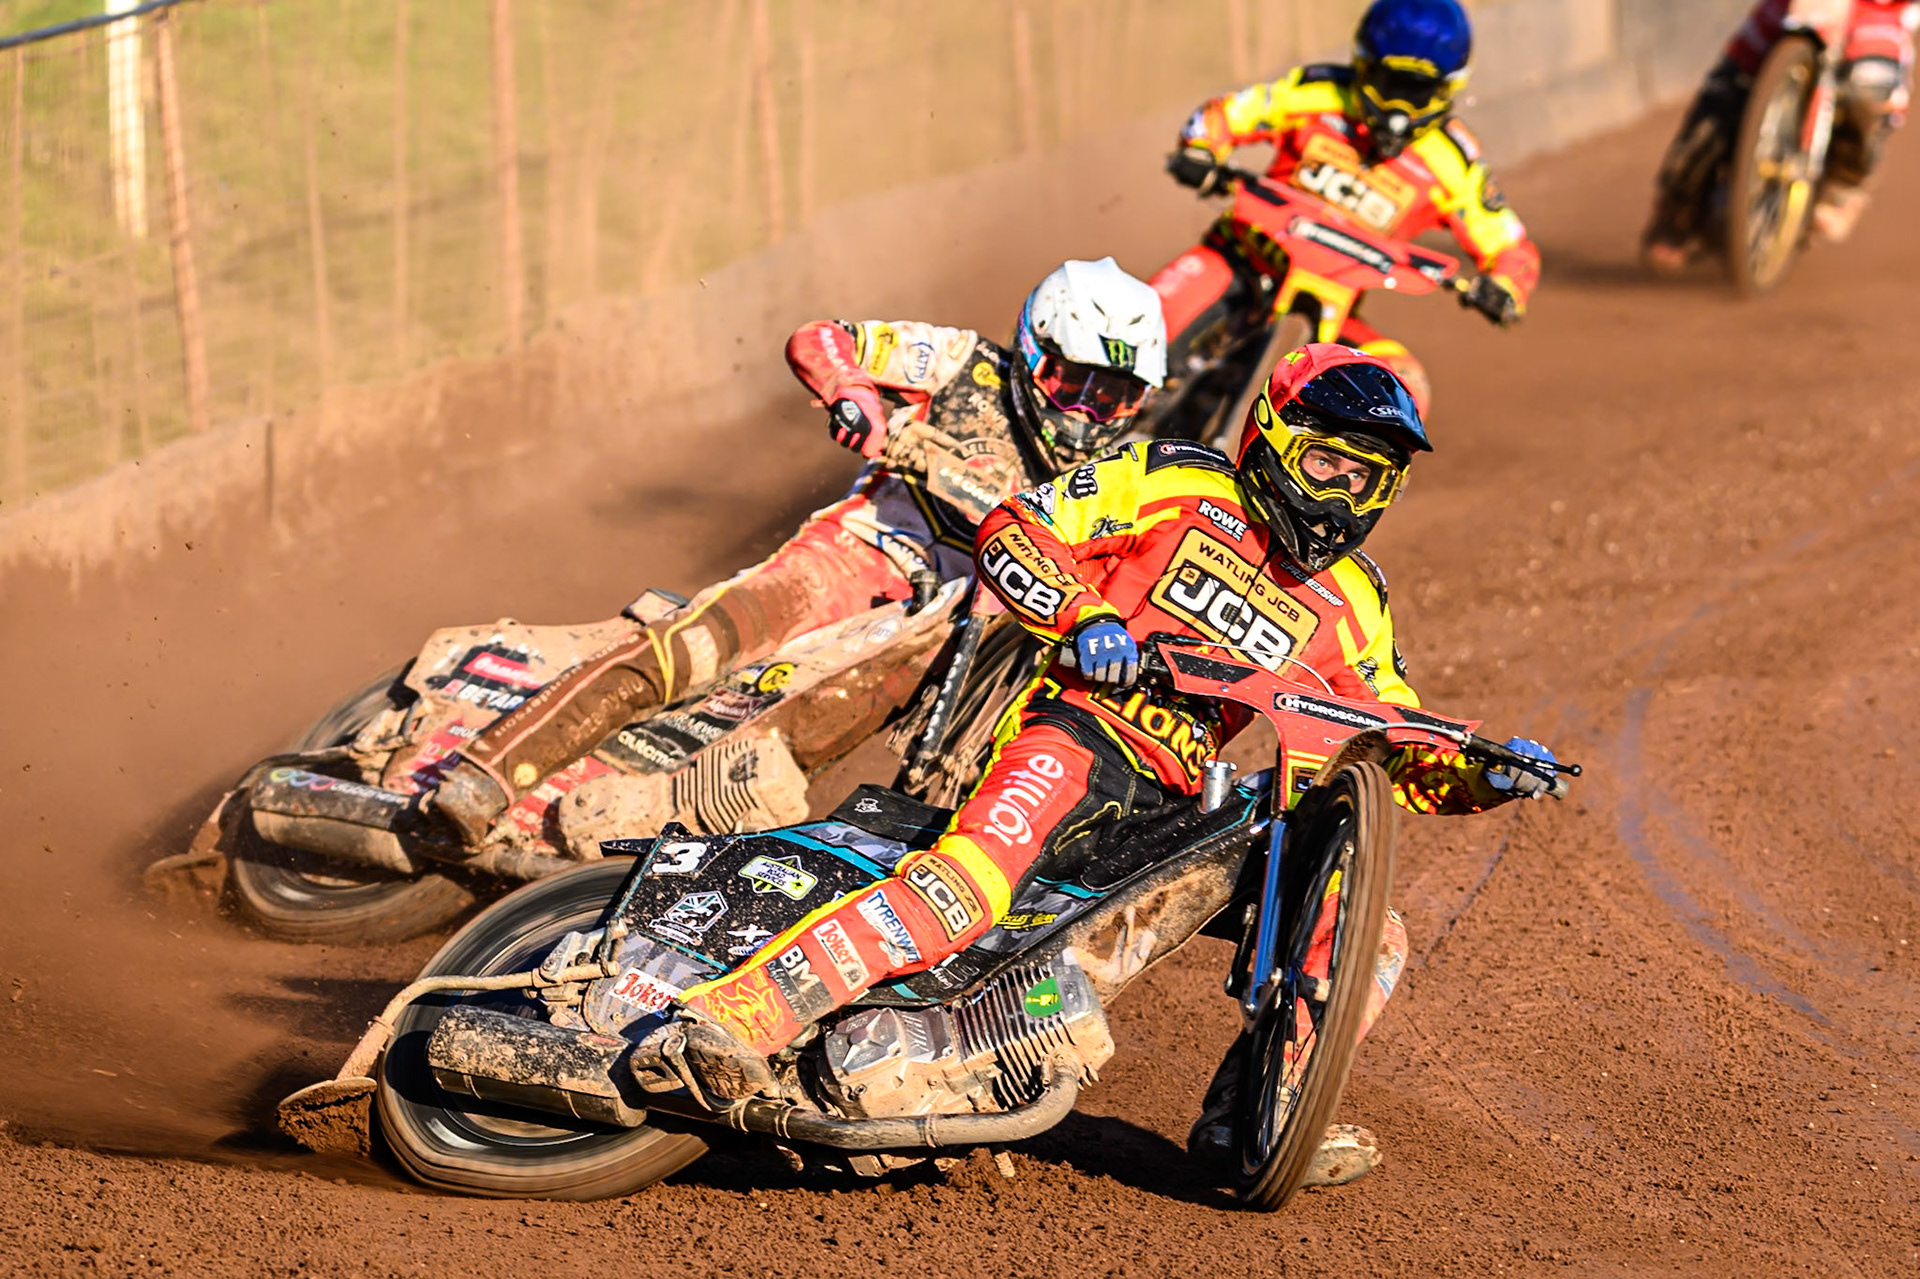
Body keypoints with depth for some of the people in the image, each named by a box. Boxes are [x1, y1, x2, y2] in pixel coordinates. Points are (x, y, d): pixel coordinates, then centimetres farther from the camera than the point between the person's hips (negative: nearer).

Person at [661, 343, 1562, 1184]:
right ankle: (737, 1012, -40)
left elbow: (1395, 754, 22)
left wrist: (1480, 775, 2)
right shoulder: (1176, 483, 7)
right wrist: (1085, 617, -14)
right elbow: (1010, 532, 2)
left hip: (1181, 801, 6)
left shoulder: (1348, 602, 19)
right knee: (967, 886, -34)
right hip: (1076, 732, -6)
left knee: (1368, 936, -2)